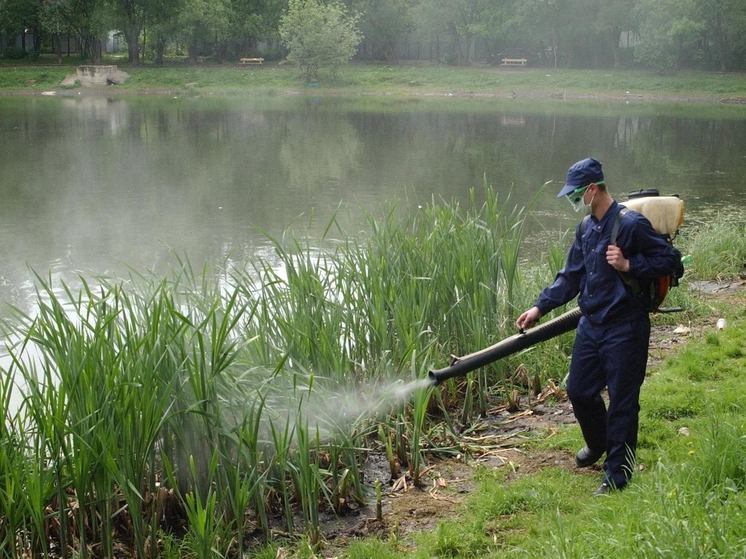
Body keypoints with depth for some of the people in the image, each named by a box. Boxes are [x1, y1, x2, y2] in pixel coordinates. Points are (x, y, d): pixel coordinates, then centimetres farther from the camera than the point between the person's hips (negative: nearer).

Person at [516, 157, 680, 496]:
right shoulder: (585, 229, 9)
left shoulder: (631, 224, -15)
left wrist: (628, 265, -22)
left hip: (625, 328, -8)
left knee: (622, 402, 0)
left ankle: (617, 474, 11)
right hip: (591, 325, 8)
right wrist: (540, 307, 6)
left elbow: (669, 259, -11)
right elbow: (570, 276, 14)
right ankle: (597, 444, 43)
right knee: (578, 391, 16)